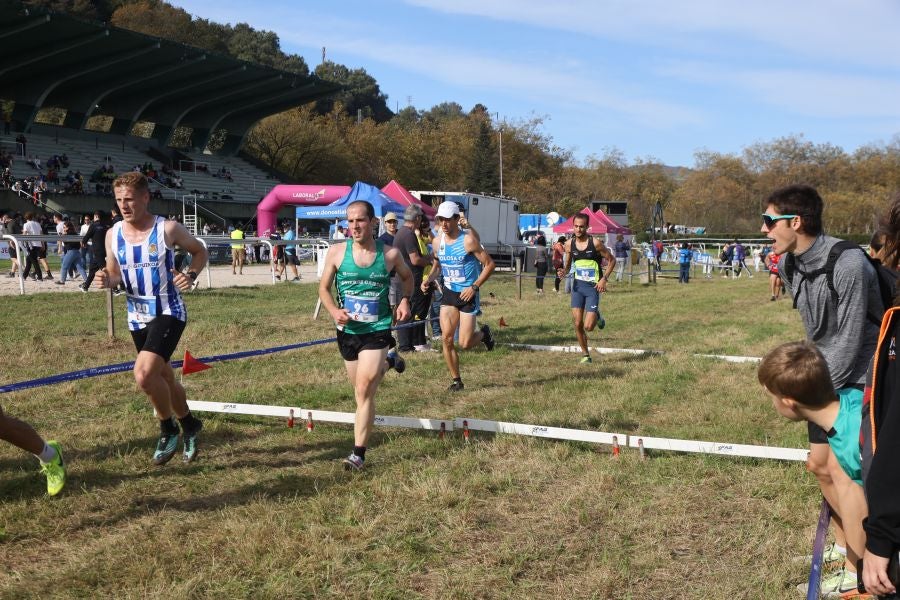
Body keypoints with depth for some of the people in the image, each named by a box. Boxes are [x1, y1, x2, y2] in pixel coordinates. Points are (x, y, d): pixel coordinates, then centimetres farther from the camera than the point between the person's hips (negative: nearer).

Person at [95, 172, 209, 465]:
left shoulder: (168, 229, -12)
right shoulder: (113, 234, -1)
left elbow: (200, 251, 4)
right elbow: (115, 275, 11)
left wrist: (191, 275, -15)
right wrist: (107, 280, -13)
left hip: (169, 313, -6)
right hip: (137, 318, 6)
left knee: (144, 374, -24)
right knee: (164, 379, 19)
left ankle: (168, 429, 1)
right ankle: (190, 425, 43)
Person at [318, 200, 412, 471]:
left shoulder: (389, 254, -6)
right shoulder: (336, 252, -5)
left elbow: (407, 277, 15)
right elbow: (324, 287, 5)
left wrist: (405, 300, -3)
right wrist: (334, 311, -14)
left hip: (377, 330, -3)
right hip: (348, 330, 3)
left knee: (364, 391, -12)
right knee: (361, 388, 19)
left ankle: (359, 454, -4)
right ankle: (388, 362, 51)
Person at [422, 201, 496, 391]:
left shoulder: (468, 240, -15)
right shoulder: (437, 241, 2)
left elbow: (489, 264, -11)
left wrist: (474, 287, -18)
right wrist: (429, 279, -2)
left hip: (468, 294, -5)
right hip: (449, 293, 5)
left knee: (465, 344, -6)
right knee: (446, 339, -4)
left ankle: (483, 333, 29)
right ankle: (456, 380, 11)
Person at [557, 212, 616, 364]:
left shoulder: (595, 243, -12)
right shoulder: (569, 244, 0)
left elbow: (611, 260, -2)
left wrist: (604, 279, -12)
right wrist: (563, 271, -8)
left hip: (593, 287, -4)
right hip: (577, 285, 4)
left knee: (588, 326, -10)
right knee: (578, 324, -2)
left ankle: (597, 316, 26)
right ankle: (585, 355, 16)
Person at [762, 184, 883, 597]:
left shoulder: (848, 265, -27)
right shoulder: (788, 265, -2)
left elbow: (851, 340, -23)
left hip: (857, 379, -8)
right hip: (826, 376, 8)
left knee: (841, 470, -11)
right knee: (819, 464, 14)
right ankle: (849, 544, 34)